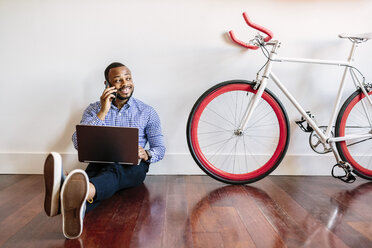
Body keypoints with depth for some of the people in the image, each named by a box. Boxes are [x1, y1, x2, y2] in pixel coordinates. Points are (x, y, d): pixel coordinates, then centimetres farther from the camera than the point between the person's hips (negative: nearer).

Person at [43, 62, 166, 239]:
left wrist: (146, 155, -16)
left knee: (113, 171, -38)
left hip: (132, 167, -1)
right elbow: (77, 143, -3)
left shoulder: (147, 112, 9)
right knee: (91, 175, -36)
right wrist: (103, 112, -11)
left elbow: (160, 148, 9)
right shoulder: (94, 109, 11)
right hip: (100, 163, 2)